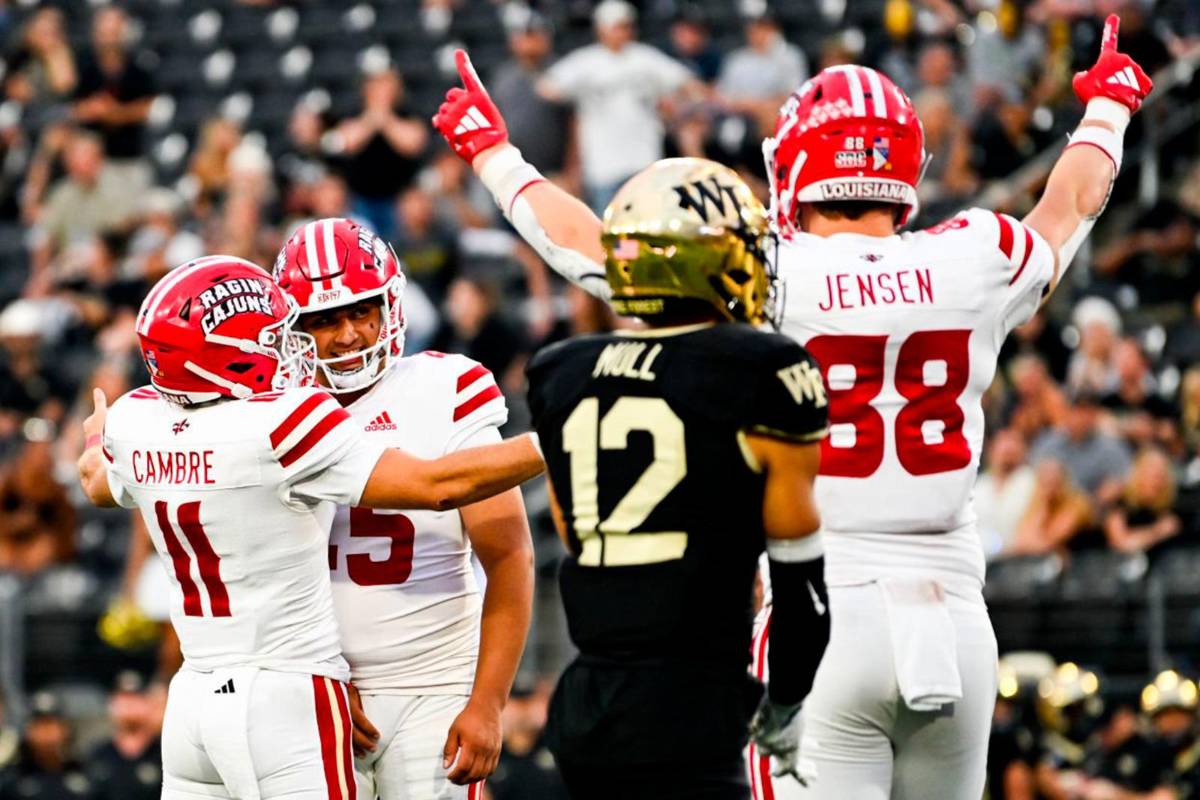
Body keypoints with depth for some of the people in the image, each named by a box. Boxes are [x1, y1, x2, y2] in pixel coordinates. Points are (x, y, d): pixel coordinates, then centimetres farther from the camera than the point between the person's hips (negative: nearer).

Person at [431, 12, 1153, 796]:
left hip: (820, 618, -3)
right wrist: (1108, 104, 48)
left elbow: (584, 241, 8)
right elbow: (1071, 204, 27)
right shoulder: (976, 267, 3)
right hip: (954, 623, 3)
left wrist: (491, 151, 26)